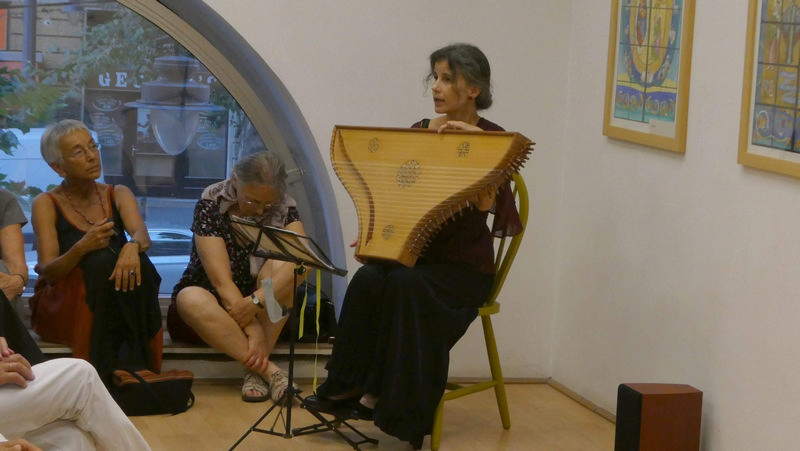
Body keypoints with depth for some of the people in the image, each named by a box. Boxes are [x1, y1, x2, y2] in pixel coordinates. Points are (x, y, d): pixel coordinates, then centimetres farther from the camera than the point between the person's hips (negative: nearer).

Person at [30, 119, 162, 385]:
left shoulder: (118, 195, 9)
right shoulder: (47, 204, -1)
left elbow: (142, 233, -12)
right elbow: (48, 271, -12)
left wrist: (133, 246, -38)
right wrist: (81, 248, -32)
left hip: (117, 308, 3)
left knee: (137, 264, -29)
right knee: (102, 261, -32)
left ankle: (132, 368, -33)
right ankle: (106, 375, -37)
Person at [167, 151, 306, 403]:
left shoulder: (283, 207, -8)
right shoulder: (211, 205, -17)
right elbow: (221, 281, -24)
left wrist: (256, 300, -38)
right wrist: (253, 331, -32)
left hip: (266, 315, 2)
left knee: (279, 266, -27)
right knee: (192, 299, -36)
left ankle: (255, 370, -30)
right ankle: (268, 371, -38)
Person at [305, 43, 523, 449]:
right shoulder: (418, 132, 9)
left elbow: (489, 208, -20)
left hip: (464, 265, -4)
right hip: (412, 251, 4)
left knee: (406, 284, -33)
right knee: (368, 279, -27)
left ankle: (396, 408, -24)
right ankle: (348, 385, -20)